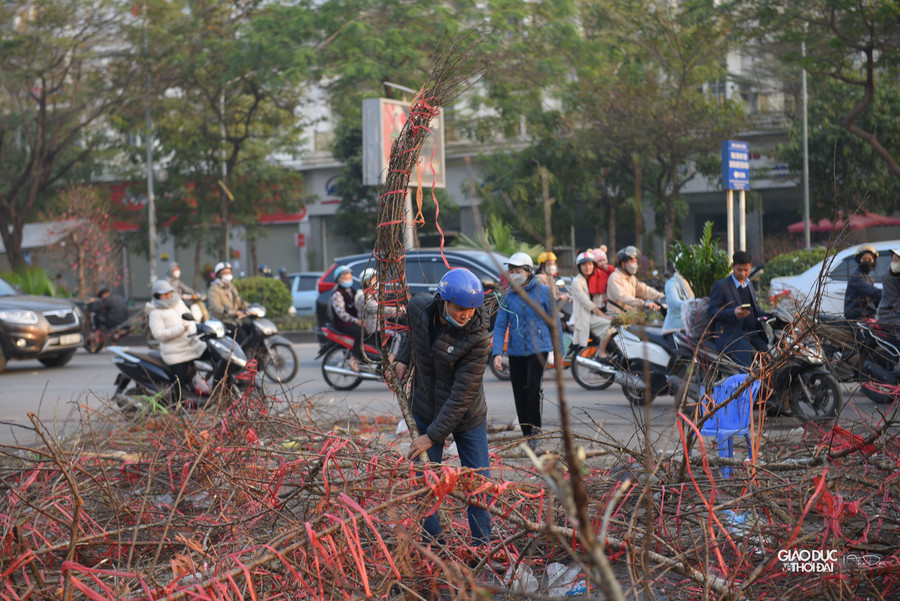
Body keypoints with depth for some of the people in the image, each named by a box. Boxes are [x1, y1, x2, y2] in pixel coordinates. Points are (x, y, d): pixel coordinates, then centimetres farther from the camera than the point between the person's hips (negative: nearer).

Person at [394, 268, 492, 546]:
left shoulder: (478, 338, -26)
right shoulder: (419, 306, -15)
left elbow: (462, 395, -25)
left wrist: (433, 435, -24)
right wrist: (405, 358, 9)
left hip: (467, 418, -3)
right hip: (426, 410, 3)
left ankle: (481, 545, 15)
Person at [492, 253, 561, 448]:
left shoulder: (543, 292, -1)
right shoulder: (508, 296, 6)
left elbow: (554, 321, 4)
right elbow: (500, 326, 3)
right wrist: (497, 353, -9)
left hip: (538, 348, -3)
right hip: (515, 351, 3)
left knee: (533, 387, -20)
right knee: (519, 393, 4)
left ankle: (535, 426, -4)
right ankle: (527, 433, 15)